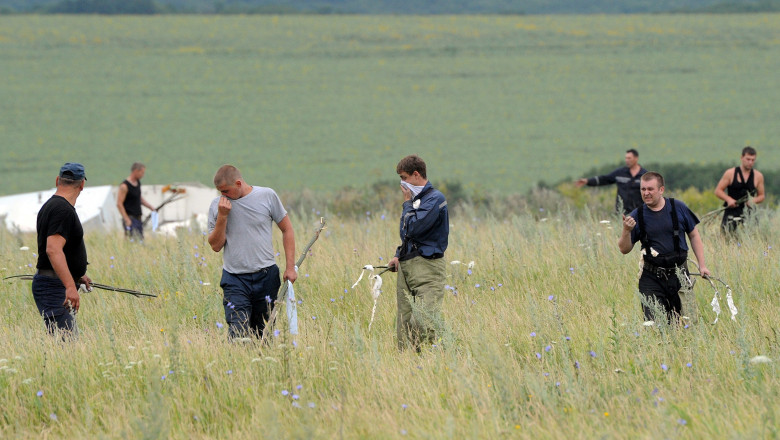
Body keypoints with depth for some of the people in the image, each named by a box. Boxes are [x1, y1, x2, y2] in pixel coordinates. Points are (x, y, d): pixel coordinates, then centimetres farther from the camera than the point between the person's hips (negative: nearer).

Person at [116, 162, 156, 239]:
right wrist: (127, 220, -19)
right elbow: (119, 204, -17)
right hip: (130, 218, -9)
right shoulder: (125, 186, -14)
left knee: (141, 239, 7)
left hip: (138, 218, 9)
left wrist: (150, 207, 14)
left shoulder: (138, 182, 12)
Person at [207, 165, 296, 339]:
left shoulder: (267, 196, 1)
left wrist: (290, 267, 4)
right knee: (238, 334, -14)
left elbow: (287, 229, 9)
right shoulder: (218, 205, 4)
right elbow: (216, 245, 3)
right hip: (235, 279, 0)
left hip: (266, 277, 0)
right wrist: (222, 217, -10)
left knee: (264, 335, 3)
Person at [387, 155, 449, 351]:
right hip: (406, 267, 9)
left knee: (423, 321, -20)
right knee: (404, 323, 4)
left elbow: (414, 228, -17)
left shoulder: (434, 199, -8)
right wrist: (399, 255, 14)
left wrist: (407, 204, -3)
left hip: (427, 268, -9)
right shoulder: (416, 198, 19)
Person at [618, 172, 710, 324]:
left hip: (679, 275, 1)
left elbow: (694, 235, 11)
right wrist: (626, 231, -17)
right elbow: (624, 249, 3)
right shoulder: (637, 216, 0)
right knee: (653, 323, -9)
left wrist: (702, 265, 6)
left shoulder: (678, 208, 2)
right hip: (651, 278, -1)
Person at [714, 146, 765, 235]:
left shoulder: (758, 176, 7)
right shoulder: (730, 173, 1)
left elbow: (761, 196, 14)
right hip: (731, 211, -1)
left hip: (749, 213, 1)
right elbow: (718, 191, 4)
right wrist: (728, 199, -15)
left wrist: (754, 200, -9)